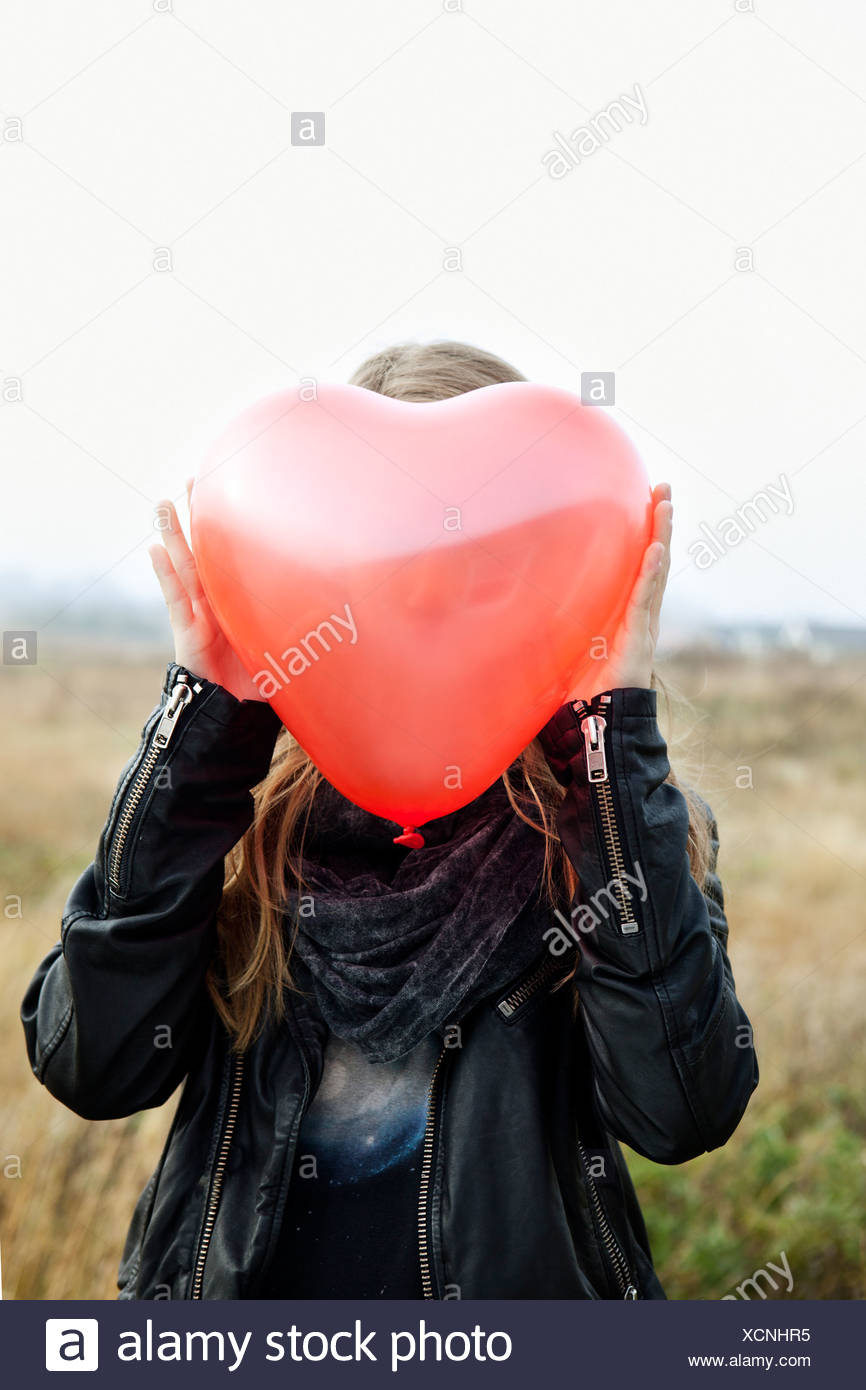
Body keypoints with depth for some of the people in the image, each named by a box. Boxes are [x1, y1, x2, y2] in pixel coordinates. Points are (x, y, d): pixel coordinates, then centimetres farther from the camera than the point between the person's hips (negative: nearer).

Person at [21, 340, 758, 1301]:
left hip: (520, 1321, 0)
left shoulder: (611, 813, -10)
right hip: (236, 1285, 1)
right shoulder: (243, 806, -9)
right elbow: (91, 1066, -20)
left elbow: (682, 1111, -24)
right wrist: (203, 714, -22)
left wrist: (618, 725, -25)